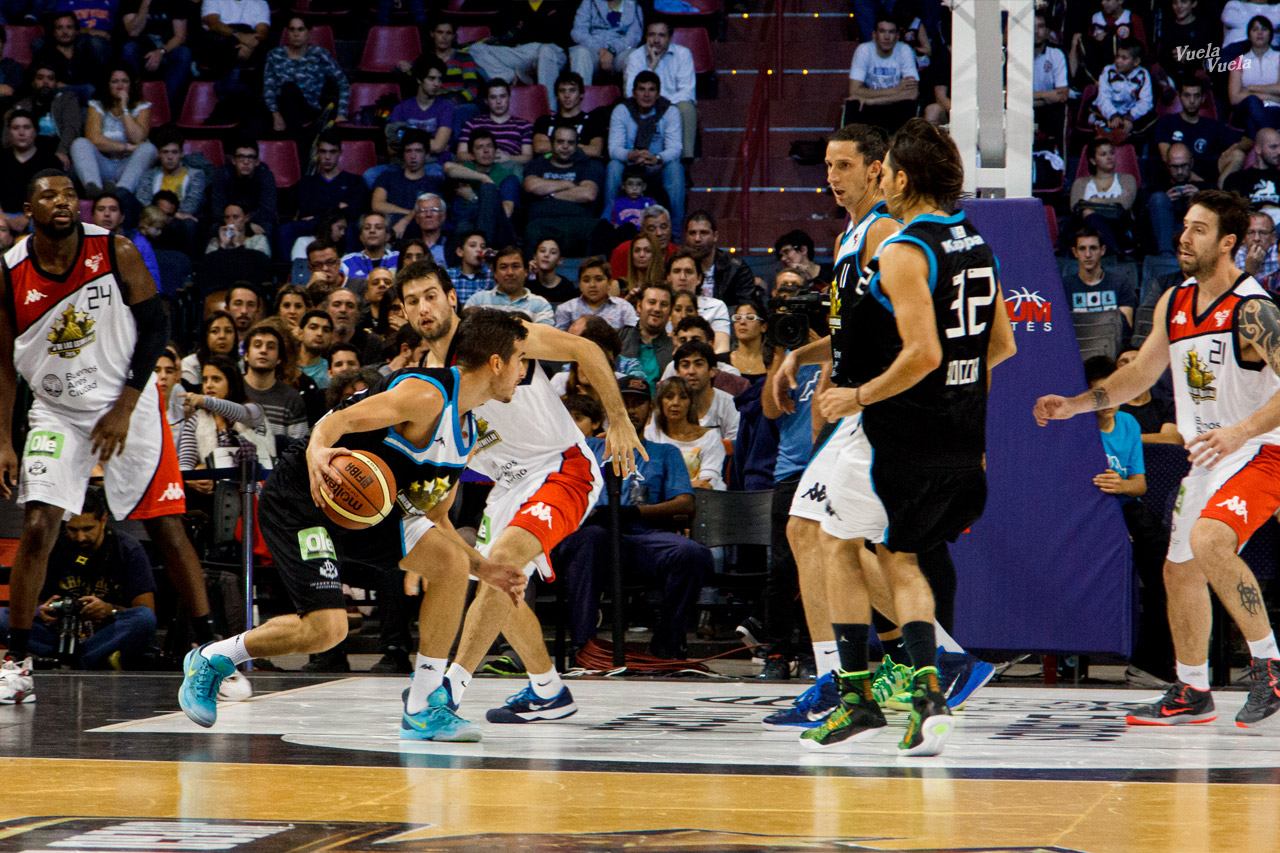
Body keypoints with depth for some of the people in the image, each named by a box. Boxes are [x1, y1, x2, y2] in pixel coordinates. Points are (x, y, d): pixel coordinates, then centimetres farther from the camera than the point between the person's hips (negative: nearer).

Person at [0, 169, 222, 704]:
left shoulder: (117, 254, -12)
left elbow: (155, 328, -7)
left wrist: (124, 409, -13)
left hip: (128, 407, -1)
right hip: (56, 413, 1)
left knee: (167, 528, -2)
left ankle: (209, 646, 8)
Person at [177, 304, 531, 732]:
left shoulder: (466, 431, 11)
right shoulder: (427, 395, -19)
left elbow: (435, 520, 20)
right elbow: (338, 421, -27)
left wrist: (484, 569, 12)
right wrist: (317, 452, -48)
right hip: (300, 500, -9)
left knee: (451, 564, -7)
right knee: (327, 629, -18)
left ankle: (423, 708, 0)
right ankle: (211, 659, 8)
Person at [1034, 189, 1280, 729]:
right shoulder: (1174, 303, 5)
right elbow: (1140, 373, 17)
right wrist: (1074, 405, 8)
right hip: (1207, 459, 9)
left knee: (1208, 541, -30)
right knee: (1179, 569, 11)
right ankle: (1191, 694, 27)